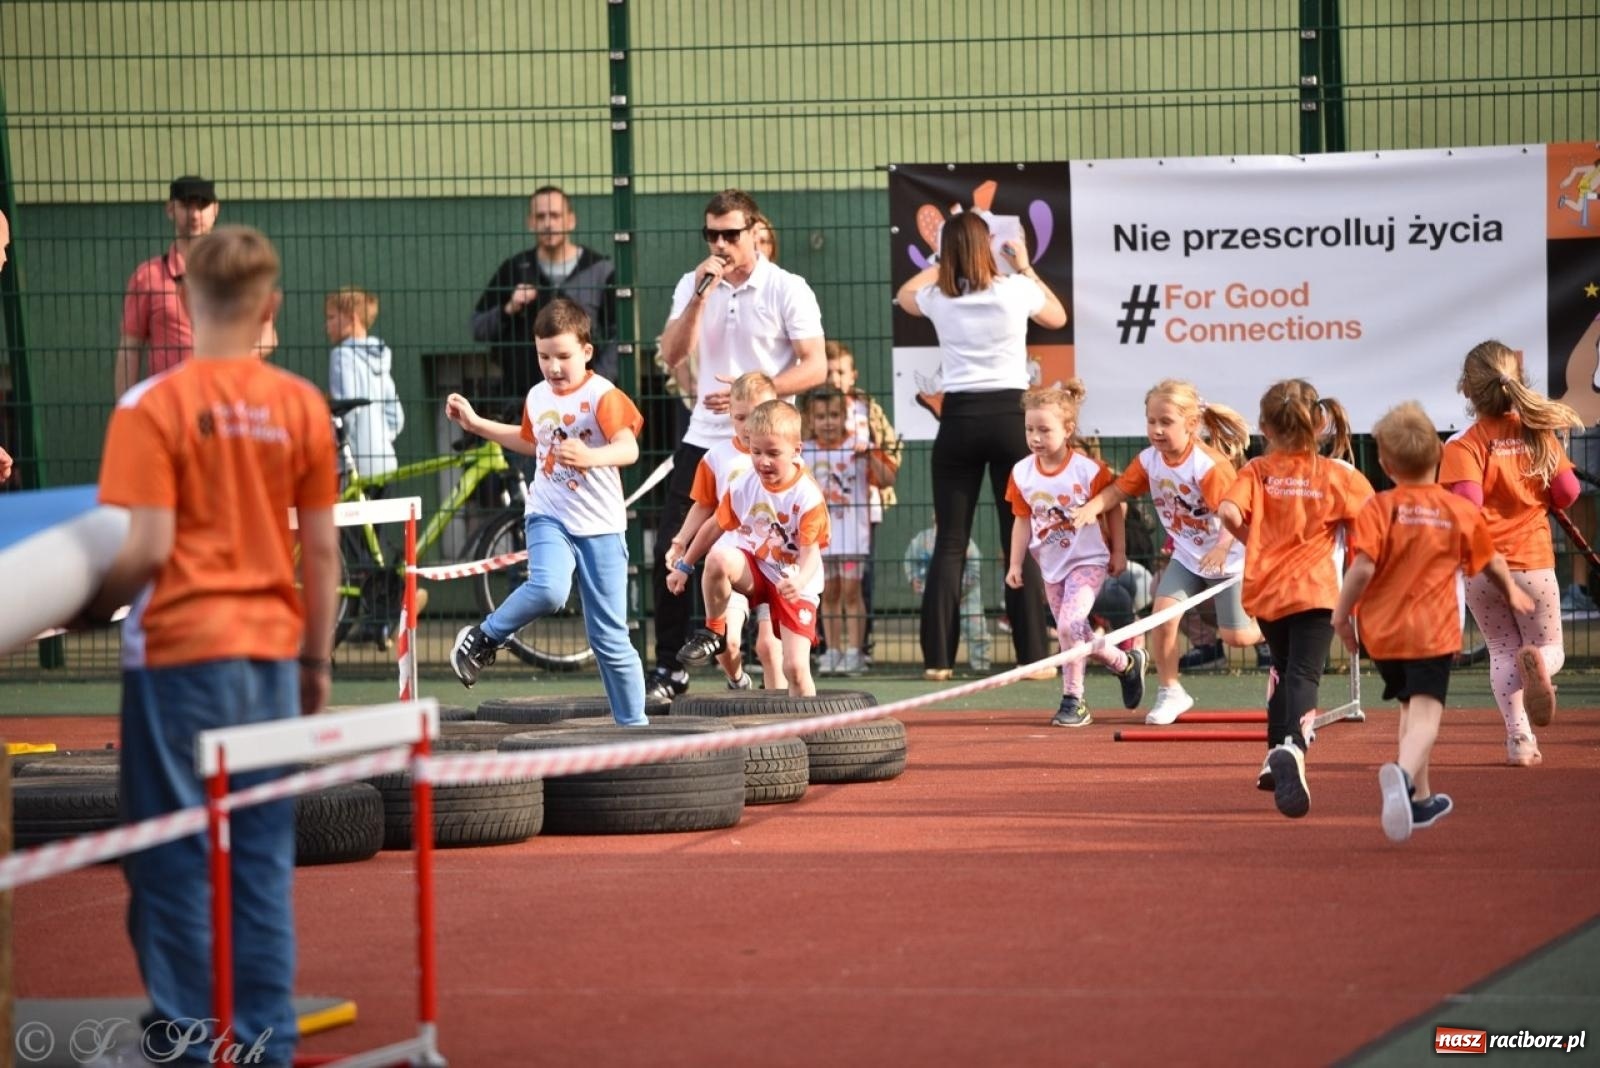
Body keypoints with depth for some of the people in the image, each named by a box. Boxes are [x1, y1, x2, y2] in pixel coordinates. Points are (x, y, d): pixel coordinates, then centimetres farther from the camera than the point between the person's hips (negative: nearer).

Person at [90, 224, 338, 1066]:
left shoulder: (154, 405, -10)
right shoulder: (302, 406, 2)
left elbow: (149, 548, -15)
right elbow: (323, 550, 6)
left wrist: (88, 609, 1)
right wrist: (316, 661, 15)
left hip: (180, 649, -4)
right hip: (271, 649, 4)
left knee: (173, 857, 4)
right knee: (263, 855, 9)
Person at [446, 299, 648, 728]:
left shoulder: (602, 396, -12)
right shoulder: (538, 397, 8)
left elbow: (628, 448, -28)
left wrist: (591, 456, -48)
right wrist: (476, 424, 28)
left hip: (600, 526, -3)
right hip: (549, 518, 3)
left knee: (610, 639, 1)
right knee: (548, 589, -30)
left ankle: (633, 724, 13)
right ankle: (483, 638, -7)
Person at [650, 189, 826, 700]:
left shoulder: (788, 289, -5)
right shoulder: (693, 285, 8)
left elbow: (815, 368, -10)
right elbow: (671, 356, -3)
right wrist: (700, 296, -13)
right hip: (702, 439, 4)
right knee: (669, 553, -2)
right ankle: (669, 667, 6)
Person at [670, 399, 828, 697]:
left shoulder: (808, 497, -18)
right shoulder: (743, 487, -7)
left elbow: (811, 550, -20)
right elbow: (716, 527, 7)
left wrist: (801, 580, -41)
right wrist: (684, 566, 7)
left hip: (794, 585, -3)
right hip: (753, 571, 3)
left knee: (795, 667, -13)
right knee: (719, 557, -32)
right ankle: (713, 633, -11)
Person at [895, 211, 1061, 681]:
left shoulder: (937, 299, 1)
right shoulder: (1015, 290, -2)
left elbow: (904, 295, 27)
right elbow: (1057, 316, 20)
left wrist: (943, 264, 32)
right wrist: (1026, 267, 28)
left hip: (958, 418, 1)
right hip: (1008, 416, -1)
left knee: (950, 542, 4)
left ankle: (938, 657, -1)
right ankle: (1032, 655, -1)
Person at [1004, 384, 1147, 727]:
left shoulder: (1089, 470, -17)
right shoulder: (1022, 474, -5)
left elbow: (1113, 509, -4)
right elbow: (1022, 520, 4)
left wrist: (1118, 553, 0)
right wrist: (1015, 564, 1)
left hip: (1087, 560, -6)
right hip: (1052, 566, 6)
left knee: (1069, 624, -23)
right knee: (1077, 635, 13)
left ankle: (1073, 700, -10)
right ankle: (1126, 663, 39)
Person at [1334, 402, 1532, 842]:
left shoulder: (1379, 508, -7)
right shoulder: (1462, 512, 2)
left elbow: (1363, 566, -18)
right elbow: (1491, 562, 18)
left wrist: (1342, 612, -4)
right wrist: (1512, 592, 37)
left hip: (1381, 628, 2)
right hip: (1433, 630, -2)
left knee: (1411, 705, 20)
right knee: (1425, 711, -11)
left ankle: (1420, 797, 31)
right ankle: (1404, 773, -41)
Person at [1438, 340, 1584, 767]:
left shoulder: (1465, 443, -12)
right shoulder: (1539, 433, -3)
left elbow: (1466, 500, -25)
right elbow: (1567, 492, -2)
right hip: (1533, 562, 1)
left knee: (1503, 652, 17)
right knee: (1550, 649, 16)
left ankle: (1520, 738, 2)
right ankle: (1536, 662, -22)